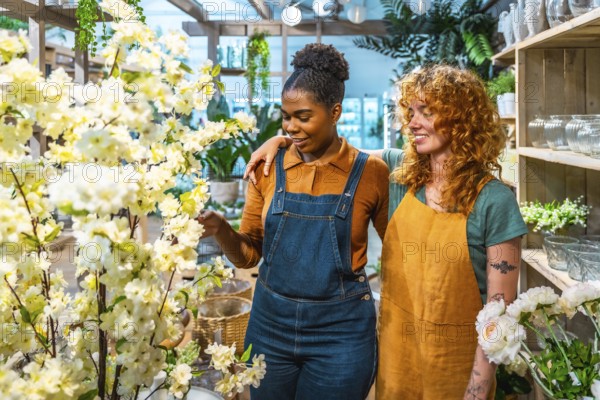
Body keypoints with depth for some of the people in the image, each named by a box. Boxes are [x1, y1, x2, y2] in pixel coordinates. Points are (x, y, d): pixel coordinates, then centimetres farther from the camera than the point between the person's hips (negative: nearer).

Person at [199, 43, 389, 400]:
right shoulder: (268, 169, -2)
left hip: (340, 329, -2)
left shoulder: (370, 172, -8)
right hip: (270, 323, 3)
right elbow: (249, 255, 4)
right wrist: (222, 231, -16)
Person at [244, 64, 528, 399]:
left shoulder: (494, 201, -17)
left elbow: (499, 309, -15)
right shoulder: (399, 172, -4)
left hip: (457, 363, -4)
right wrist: (281, 141, -6)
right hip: (395, 351, 4)